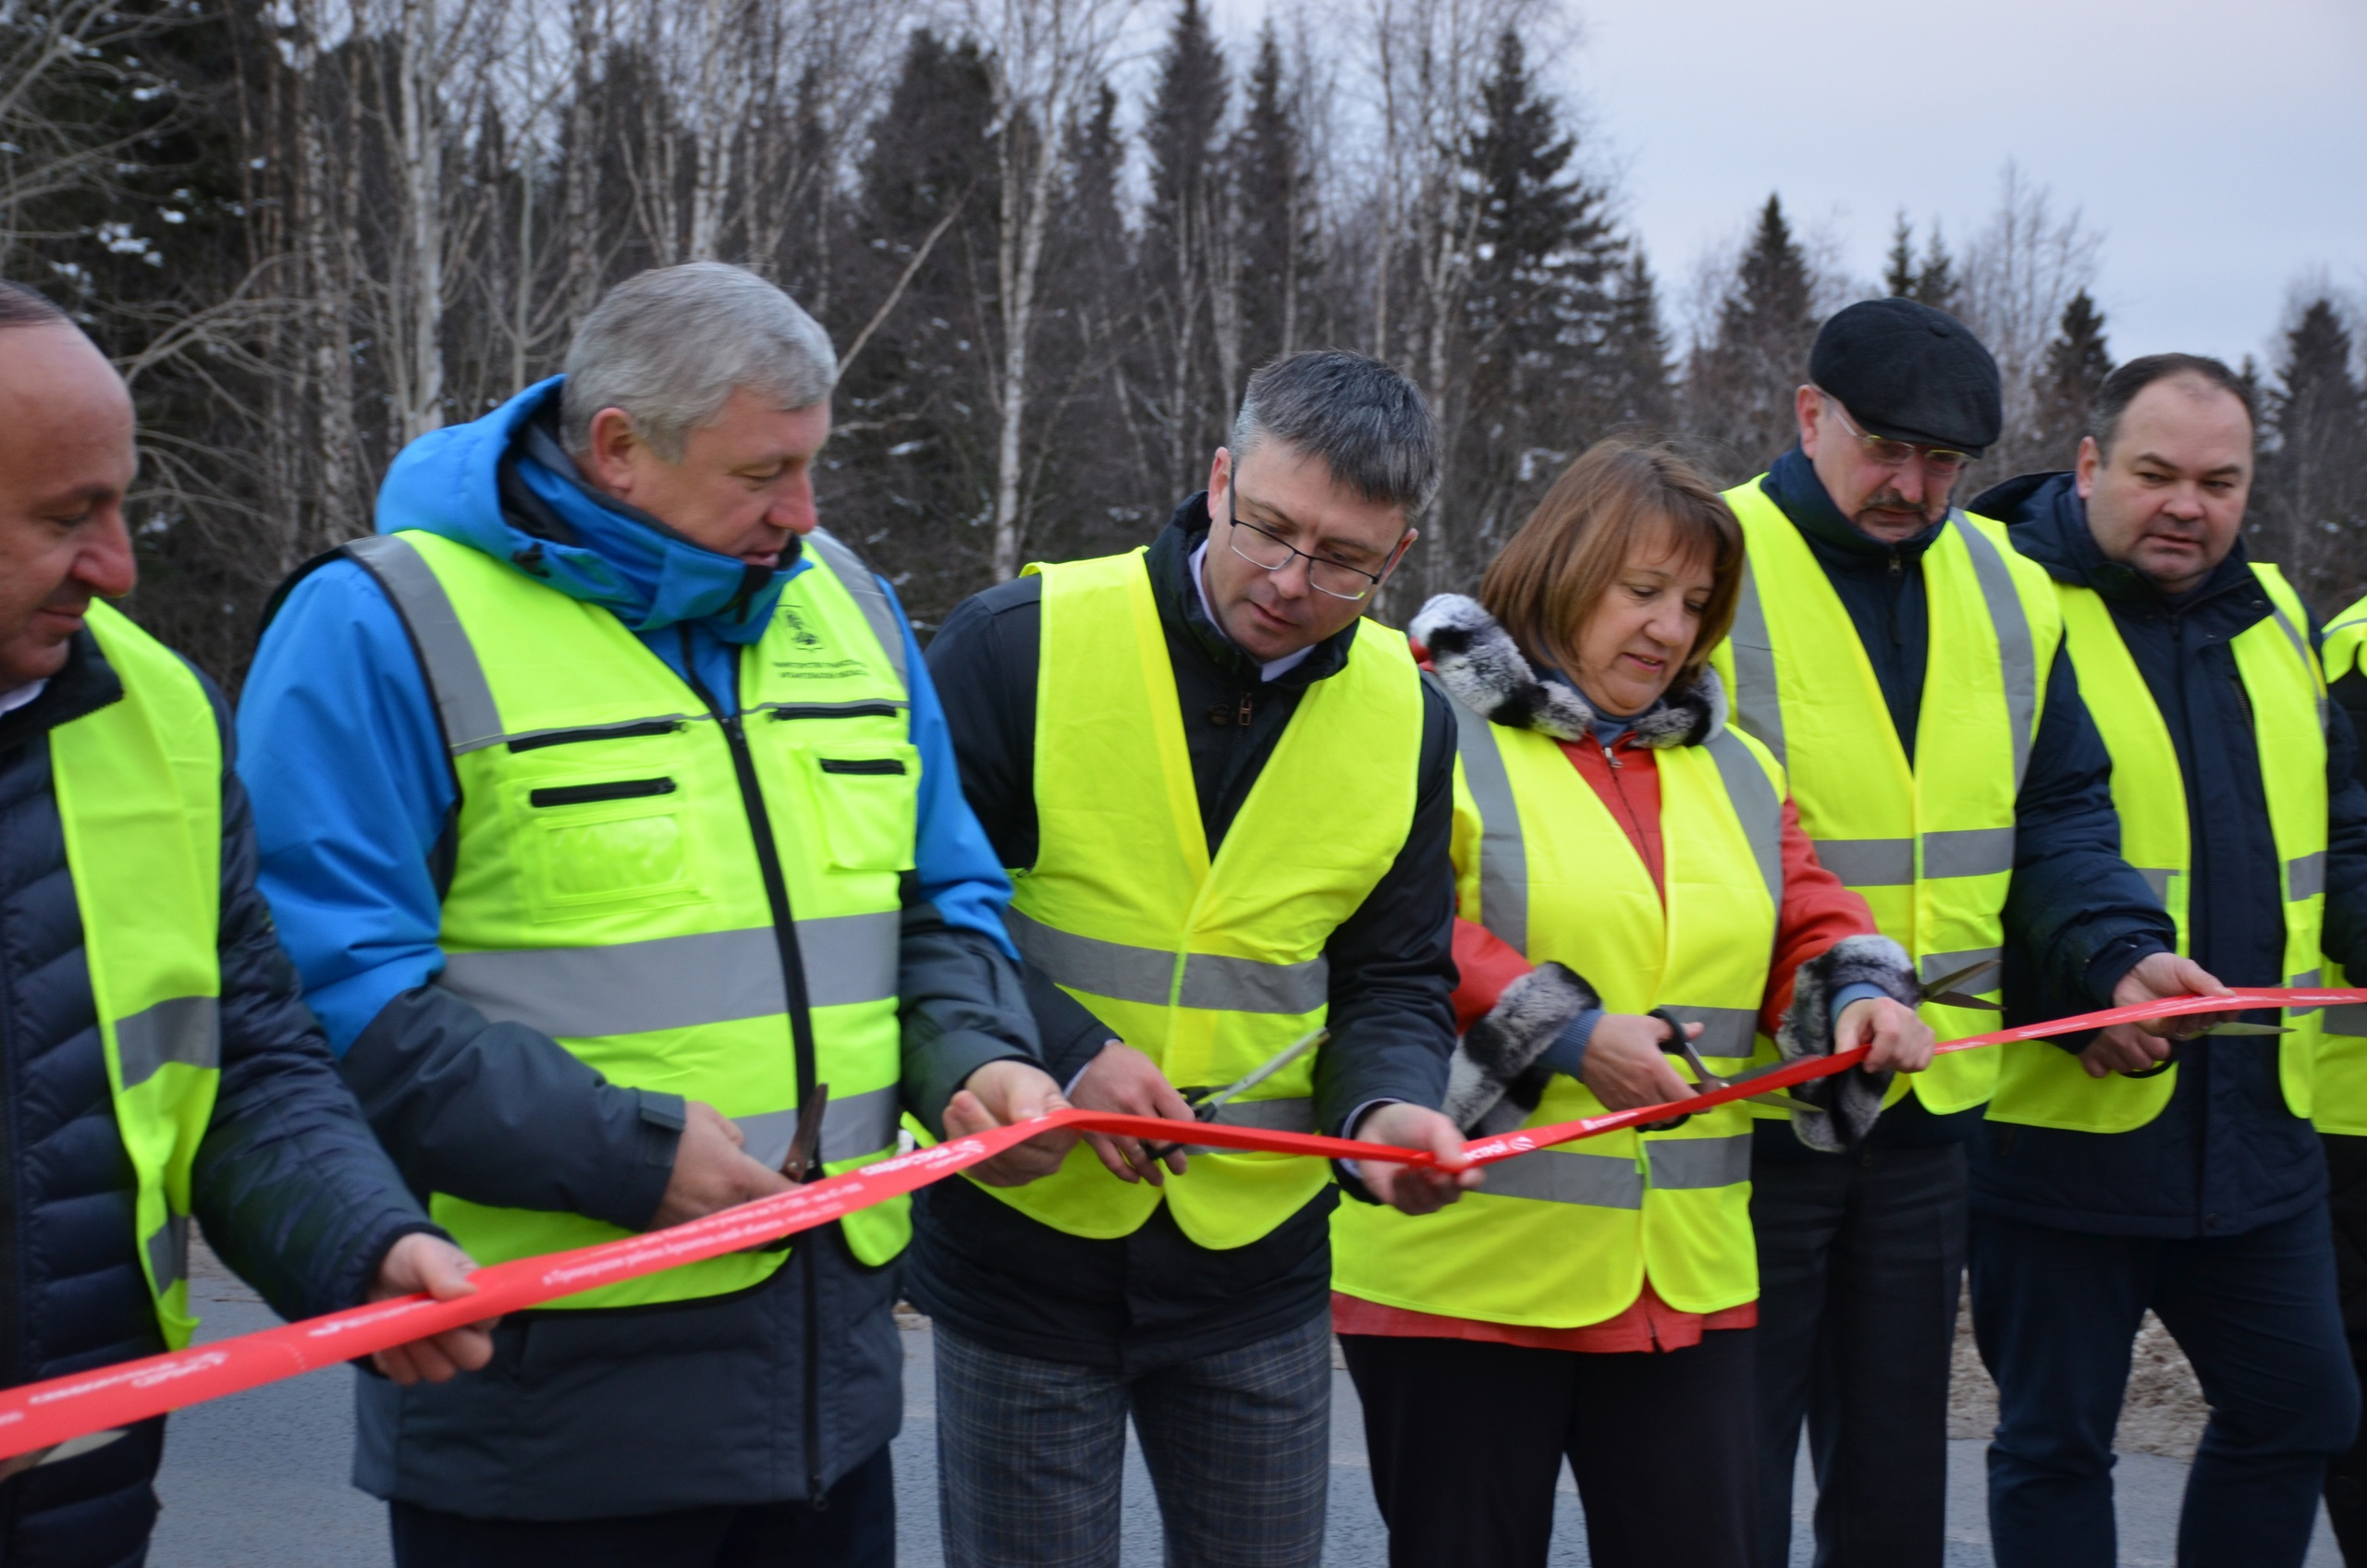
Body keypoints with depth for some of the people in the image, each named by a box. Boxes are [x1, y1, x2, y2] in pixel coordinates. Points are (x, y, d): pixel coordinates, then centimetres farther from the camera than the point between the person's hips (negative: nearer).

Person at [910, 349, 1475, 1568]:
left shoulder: (1407, 718, 2)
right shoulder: (1016, 644, -11)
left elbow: (1394, 982, 7)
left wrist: (1387, 1108, -14)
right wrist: (1064, 1055, -21)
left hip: (1256, 1258, 3)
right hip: (1025, 1240, -3)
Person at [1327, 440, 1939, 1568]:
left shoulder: (1731, 768, 18)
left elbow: (1809, 922, 18)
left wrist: (1858, 994, -4)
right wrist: (1564, 1036, -21)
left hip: (1684, 1281, 6)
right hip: (1464, 1273, -6)